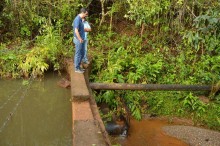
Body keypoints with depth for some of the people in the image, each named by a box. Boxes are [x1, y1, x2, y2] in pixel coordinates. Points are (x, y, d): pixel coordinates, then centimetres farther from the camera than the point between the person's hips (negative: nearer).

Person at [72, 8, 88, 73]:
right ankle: (77, 68, 11)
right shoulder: (77, 19, -20)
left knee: (82, 53, 16)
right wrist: (80, 39, -18)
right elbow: (76, 31, -24)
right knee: (78, 54, 0)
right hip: (78, 40, -10)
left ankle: (78, 66, 28)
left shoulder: (80, 19, 10)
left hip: (81, 39, 10)